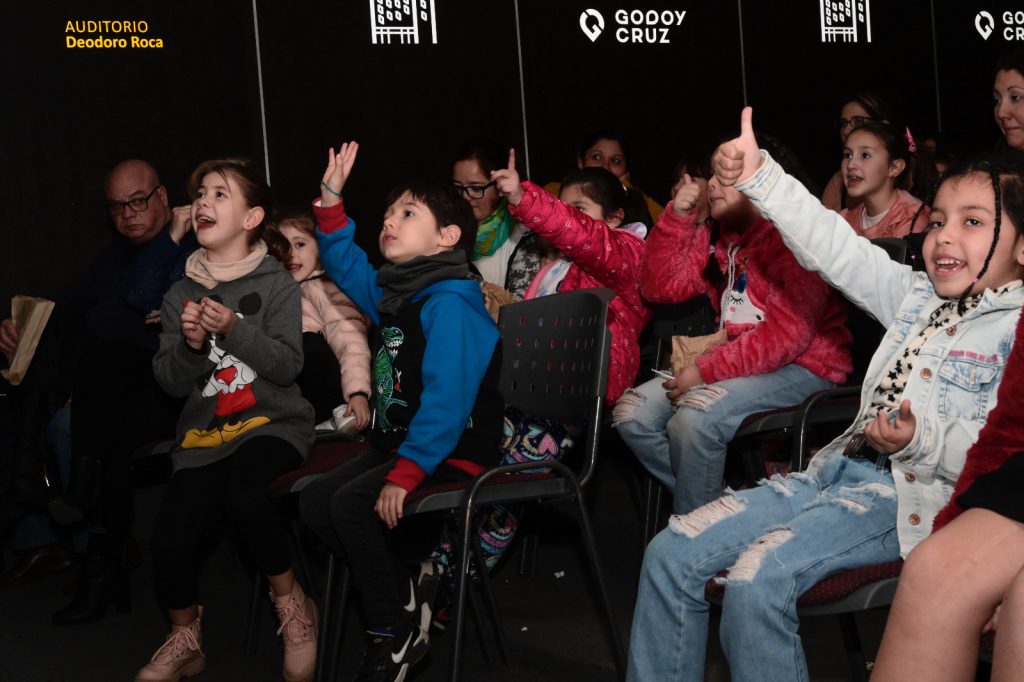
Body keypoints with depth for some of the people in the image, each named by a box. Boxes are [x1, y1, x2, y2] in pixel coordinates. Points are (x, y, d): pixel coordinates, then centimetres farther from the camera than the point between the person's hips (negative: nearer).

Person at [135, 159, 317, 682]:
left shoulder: (276, 284, 1)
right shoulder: (181, 294, 10)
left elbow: (288, 365, -9)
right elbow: (170, 381, 7)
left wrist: (233, 329, -21)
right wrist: (190, 343, -12)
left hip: (272, 423, -3)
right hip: (203, 431, 3)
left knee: (244, 492, -35)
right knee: (170, 540, -16)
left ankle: (292, 606, -9)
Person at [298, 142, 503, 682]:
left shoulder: (450, 305, -19)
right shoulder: (390, 294, 10)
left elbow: (446, 399, -27)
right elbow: (346, 265, 27)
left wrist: (405, 473, -31)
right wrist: (331, 204, 14)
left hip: (450, 454, -10)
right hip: (396, 443, 10)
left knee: (352, 502, -26)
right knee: (314, 500, -2)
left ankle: (393, 637, -11)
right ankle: (409, 579, 4)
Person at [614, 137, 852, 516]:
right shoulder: (716, 235, 12)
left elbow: (789, 334, -22)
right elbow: (660, 287, 8)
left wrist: (706, 370, -23)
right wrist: (677, 218, -2)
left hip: (802, 367, -9)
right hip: (738, 362, 9)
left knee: (695, 417, -31)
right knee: (632, 413, -4)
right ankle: (717, 501, 1)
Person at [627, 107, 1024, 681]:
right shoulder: (920, 297, 17)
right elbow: (837, 252, 13)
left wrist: (921, 440, -27)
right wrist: (761, 177, 6)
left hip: (912, 493, -8)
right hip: (840, 468, 8)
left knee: (758, 578, -31)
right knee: (671, 553, -4)